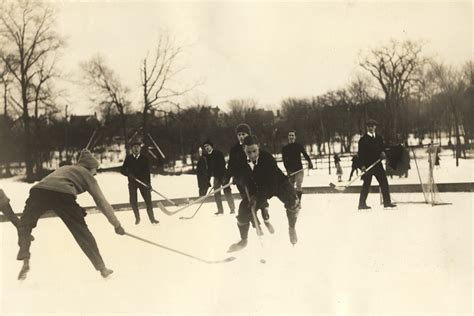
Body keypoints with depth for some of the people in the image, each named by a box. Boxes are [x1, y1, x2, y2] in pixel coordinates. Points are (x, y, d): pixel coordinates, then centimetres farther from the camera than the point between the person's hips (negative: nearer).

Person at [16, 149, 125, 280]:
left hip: (38, 190, 4)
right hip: (63, 194, -3)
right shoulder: (87, 175, 26)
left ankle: (25, 261, 9)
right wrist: (117, 225, 27)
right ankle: (102, 268, 14)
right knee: (81, 231, 11)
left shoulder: (65, 168, 41)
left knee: (24, 225, 25)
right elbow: (102, 202, 23)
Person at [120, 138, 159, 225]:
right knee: (133, 201, 0)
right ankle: (137, 218, 20)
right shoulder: (128, 158, 1)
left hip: (143, 181, 0)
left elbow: (147, 171, 1)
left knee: (148, 200, -6)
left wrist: (149, 183, -6)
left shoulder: (144, 158, 1)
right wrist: (128, 174, -19)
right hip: (132, 182, 1)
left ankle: (152, 218, 4)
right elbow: (122, 170, 1)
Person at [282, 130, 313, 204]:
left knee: (299, 185, -15)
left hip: (299, 169, -2)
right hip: (290, 170, 2)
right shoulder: (284, 148, 6)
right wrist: (287, 170, -14)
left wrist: (309, 161, -23)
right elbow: (284, 160, 0)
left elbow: (305, 154, -4)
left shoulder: (299, 146, 4)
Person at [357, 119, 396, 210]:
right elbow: (361, 153, -8)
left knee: (384, 182, 5)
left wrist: (383, 153, -5)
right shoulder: (363, 139, -4)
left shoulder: (379, 138, 13)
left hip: (378, 164, 5)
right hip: (367, 165, -5)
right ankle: (362, 204, 2)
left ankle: (387, 202, 12)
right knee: (366, 184, -4)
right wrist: (362, 165, -17)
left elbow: (382, 148, 20)